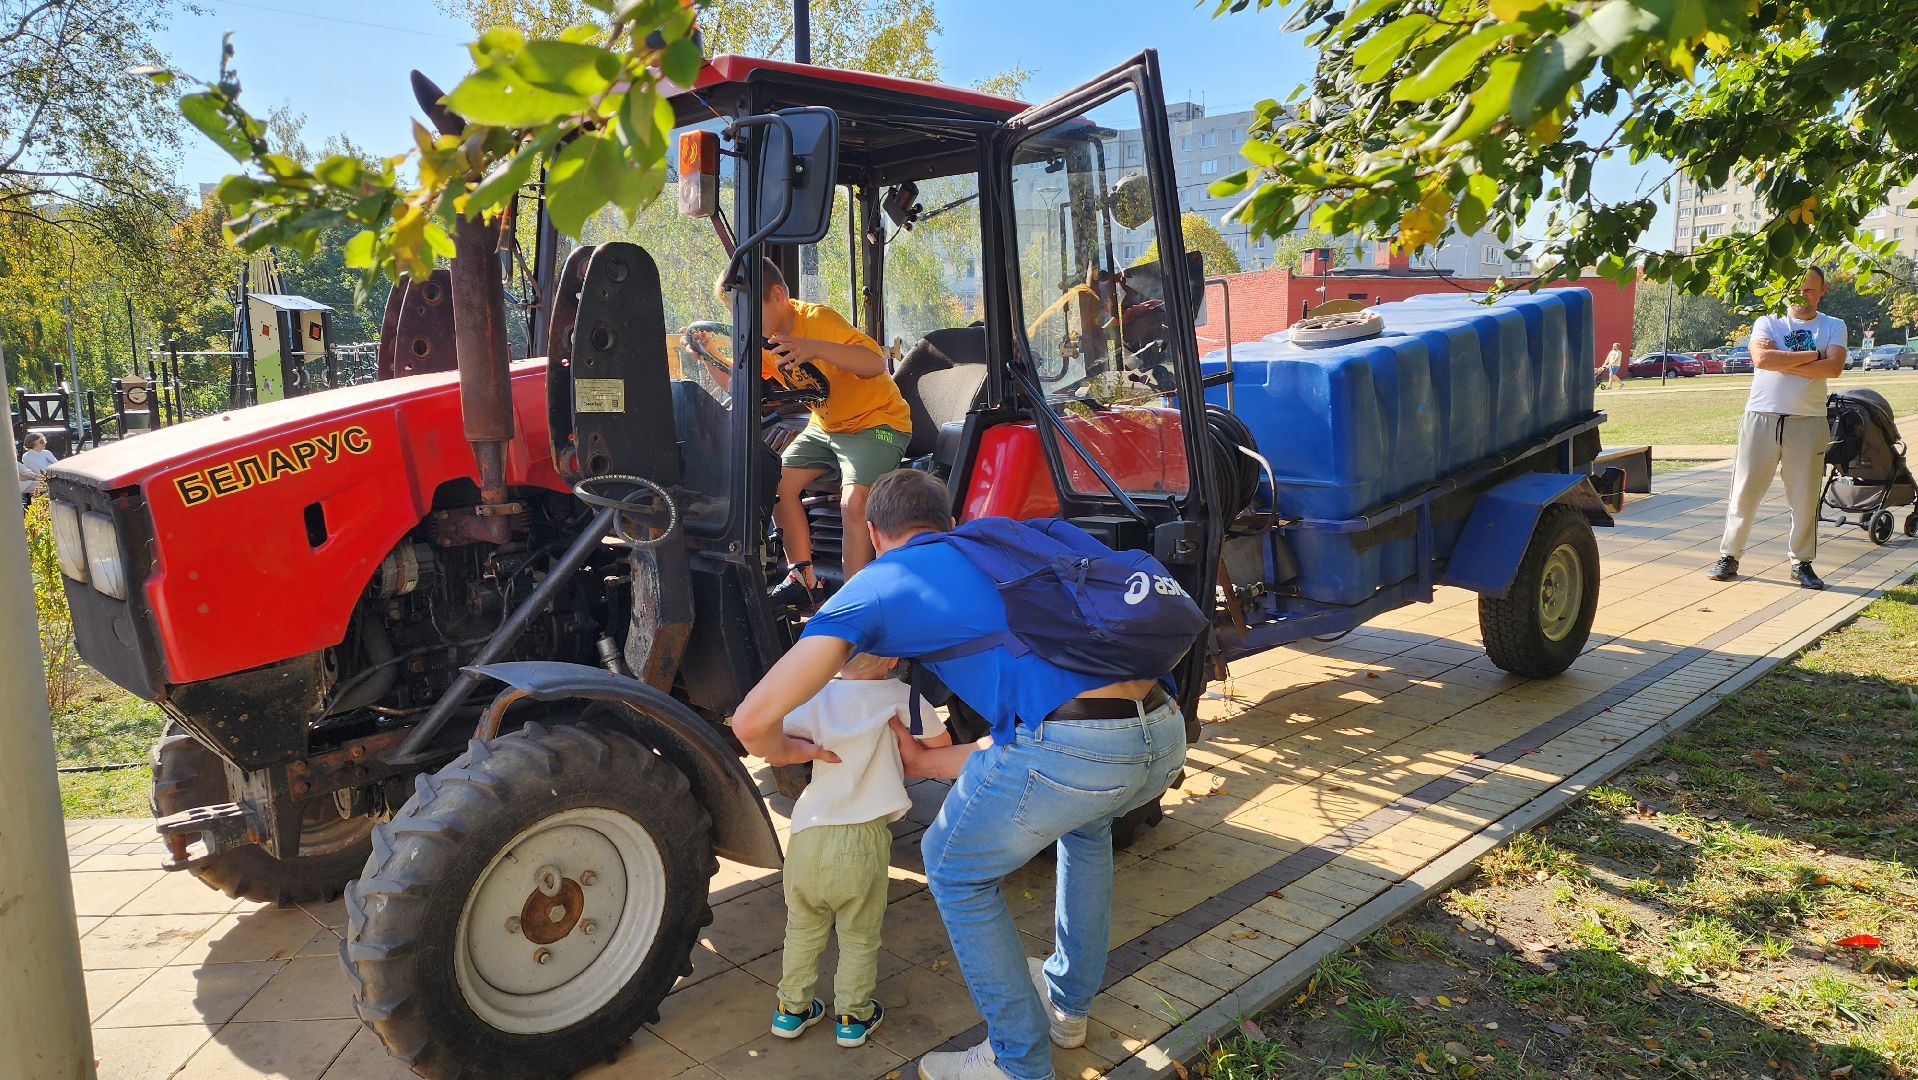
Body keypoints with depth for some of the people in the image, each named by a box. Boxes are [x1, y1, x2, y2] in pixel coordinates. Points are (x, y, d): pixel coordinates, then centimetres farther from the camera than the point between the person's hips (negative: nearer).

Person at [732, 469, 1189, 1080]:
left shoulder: (878, 584, 12)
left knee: (958, 871, 22)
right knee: (1084, 818, 40)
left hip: (1074, 749, -7)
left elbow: (753, 721, 3)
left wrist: (783, 750, 26)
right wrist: (925, 763, 42)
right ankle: (1069, 1005, 50)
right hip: (1165, 736, 7)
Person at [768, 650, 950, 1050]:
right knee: (859, 937, 19)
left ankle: (791, 1009, 34)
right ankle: (853, 1017, 29)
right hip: (863, 838, -2)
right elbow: (941, 743, 3)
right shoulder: (898, 696, -3)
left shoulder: (816, 696, 1)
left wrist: (811, 749, 8)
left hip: (807, 834, 2)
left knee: (803, 929, 23)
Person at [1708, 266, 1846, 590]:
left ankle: (1802, 562, 17)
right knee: (1745, 490, 1)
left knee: (1805, 496, 6)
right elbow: (1761, 359, -15)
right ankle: (1729, 555, 9)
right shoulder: (1767, 323, 6)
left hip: (1808, 421, 1)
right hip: (1762, 416, -1)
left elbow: (1834, 367, -10)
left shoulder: (1833, 327, 9)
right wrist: (1813, 354, -10)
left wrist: (1781, 361, -11)